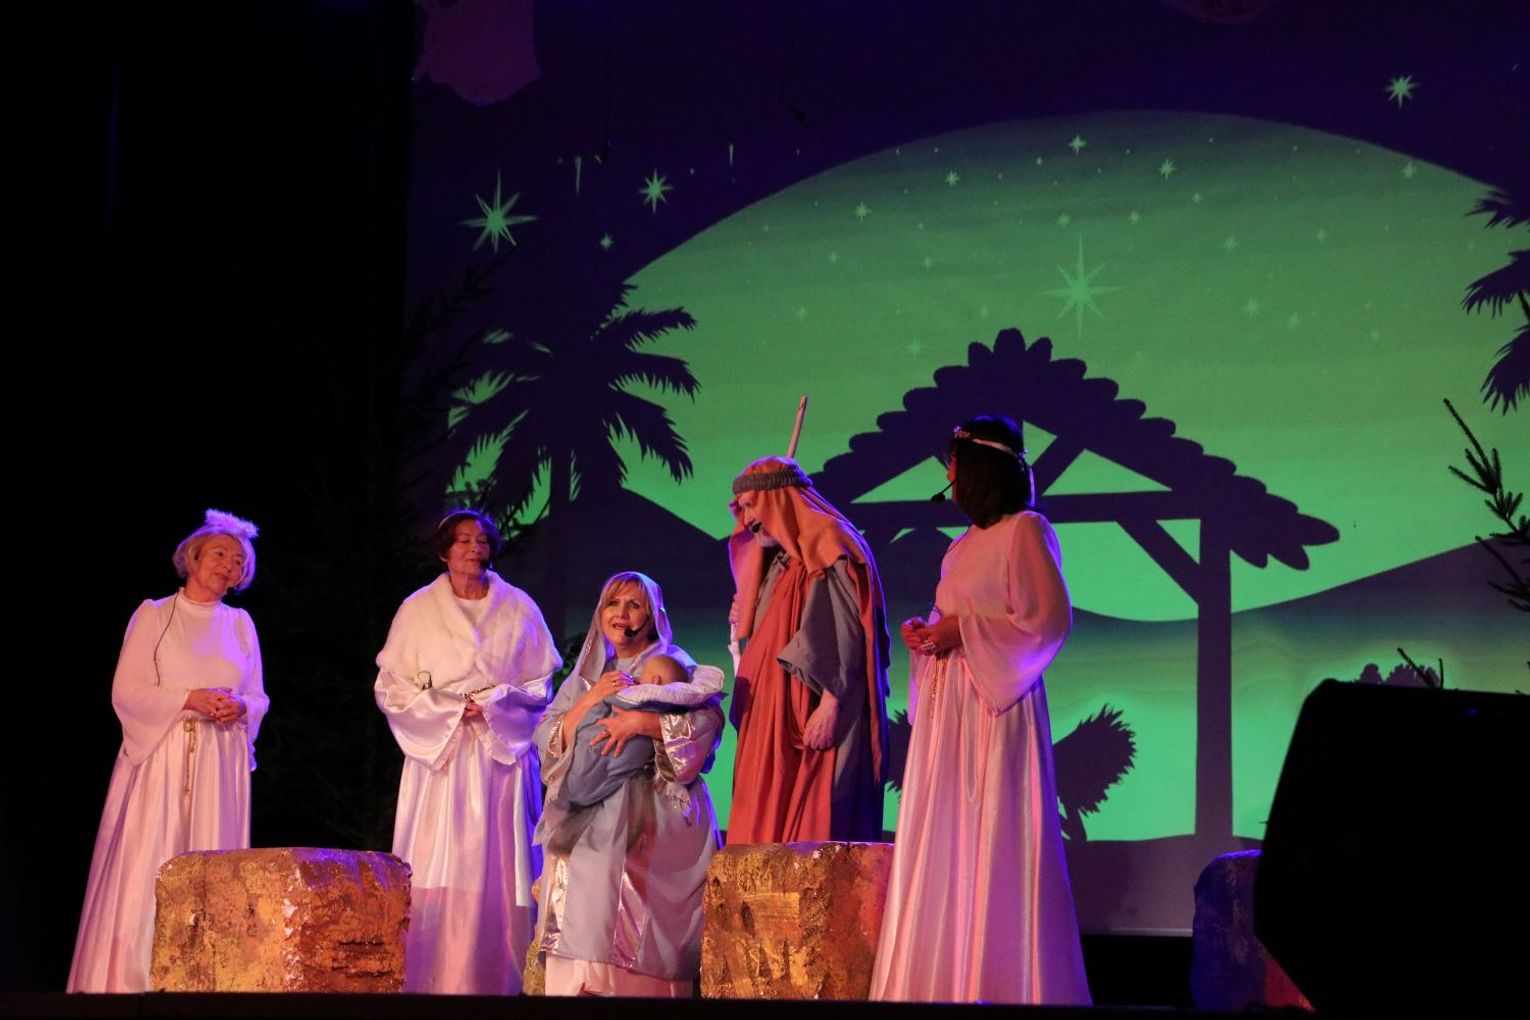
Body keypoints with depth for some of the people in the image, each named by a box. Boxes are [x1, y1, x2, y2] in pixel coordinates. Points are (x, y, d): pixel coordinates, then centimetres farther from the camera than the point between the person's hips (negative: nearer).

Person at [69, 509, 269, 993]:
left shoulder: (239, 623, 15)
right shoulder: (154, 616, 4)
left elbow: (258, 698, 15)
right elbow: (126, 691, -3)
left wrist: (241, 708, -8)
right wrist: (189, 699, -15)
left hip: (220, 765, 3)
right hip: (161, 758, -3)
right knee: (147, 869, -10)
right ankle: (130, 979, -9)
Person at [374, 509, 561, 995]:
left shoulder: (519, 609, 9)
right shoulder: (418, 609, 7)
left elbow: (540, 685, 10)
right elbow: (391, 688, 4)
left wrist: (496, 701, -8)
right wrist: (448, 710, -9)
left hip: (502, 753, 1)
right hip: (439, 755, -1)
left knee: (498, 873, -6)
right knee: (436, 877, -9)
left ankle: (498, 982, -5)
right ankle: (432, 982, -9)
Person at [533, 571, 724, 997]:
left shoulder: (673, 665, 6)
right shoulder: (586, 674, 21)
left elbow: (710, 719, -11)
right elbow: (544, 737, 11)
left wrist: (642, 722, -18)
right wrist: (589, 701, -3)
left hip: (652, 815, -4)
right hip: (590, 816, 4)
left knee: (635, 916, -21)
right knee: (582, 910, -12)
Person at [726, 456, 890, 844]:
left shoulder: (830, 548, -8)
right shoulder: (780, 559, 20)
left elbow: (845, 633, -17)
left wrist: (830, 704, -23)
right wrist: (745, 623, 14)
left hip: (816, 715, -10)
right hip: (777, 718, 10)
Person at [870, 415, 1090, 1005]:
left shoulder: (1024, 531, -6)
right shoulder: (966, 544, 19)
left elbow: (1049, 621, -14)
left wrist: (961, 631, -14)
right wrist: (928, 633, 6)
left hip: (995, 708, -9)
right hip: (946, 709, 9)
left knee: (992, 843, -8)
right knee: (943, 844, 5)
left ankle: (1000, 984, -5)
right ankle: (947, 981, 8)